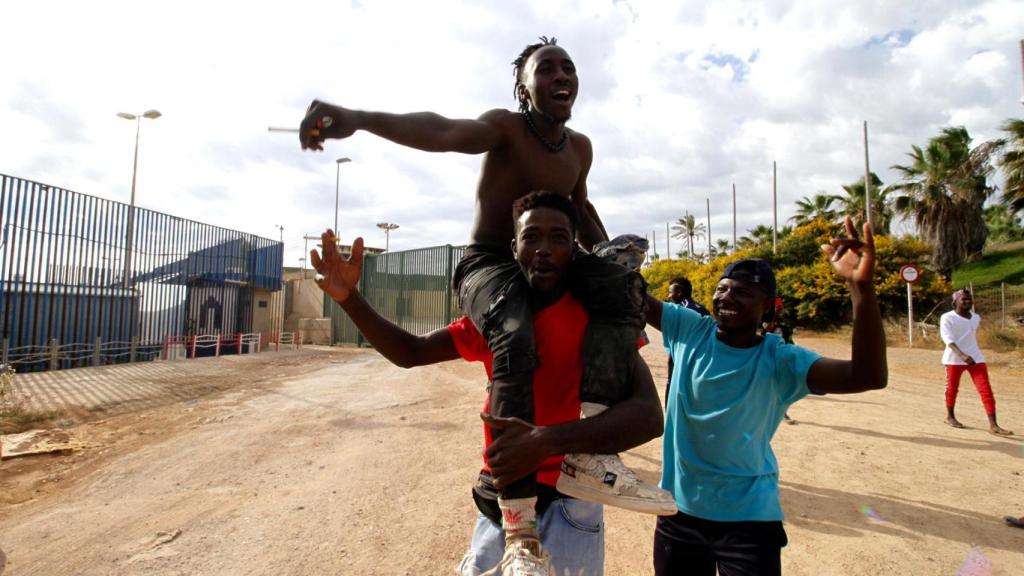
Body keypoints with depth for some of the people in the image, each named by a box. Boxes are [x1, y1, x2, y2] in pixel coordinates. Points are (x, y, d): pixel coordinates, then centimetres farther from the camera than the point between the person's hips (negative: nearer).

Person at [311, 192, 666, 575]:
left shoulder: (596, 317, -12)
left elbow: (649, 414, -23)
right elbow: (409, 352, 5)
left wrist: (547, 440, -37)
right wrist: (349, 298, -11)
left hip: (564, 509, -4)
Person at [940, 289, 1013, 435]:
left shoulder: (976, 318, 8)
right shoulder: (947, 318, -11)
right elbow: (948, 339, -22)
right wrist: (962, 355, -35)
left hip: (975, 357, 5)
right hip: (954, 359, -4)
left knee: (986, 390, -5)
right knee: (952, 388, 8)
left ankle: (993, 425, -4)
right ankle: (950, 416, 28)